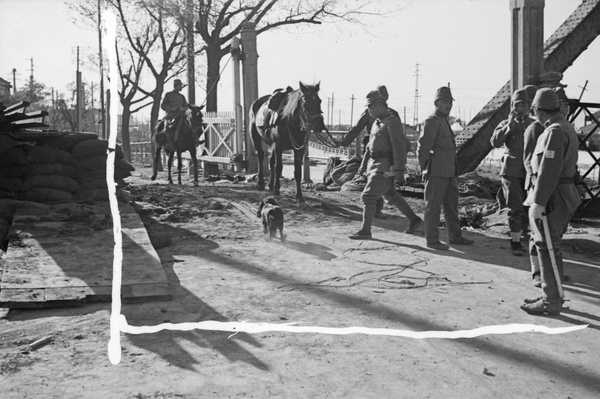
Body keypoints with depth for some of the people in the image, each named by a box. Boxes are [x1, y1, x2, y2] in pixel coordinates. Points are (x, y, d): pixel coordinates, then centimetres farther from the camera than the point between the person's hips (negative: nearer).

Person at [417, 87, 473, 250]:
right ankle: (432, 240, 4)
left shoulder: (444, 122, 18)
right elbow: (422, 146, -15)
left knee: (452, 205, 14)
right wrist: (425, 170, -10)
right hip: (436, 173, -9)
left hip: (449, 173, 9)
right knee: (433, 206, -2)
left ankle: (455, 236, 23)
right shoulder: (432, 121, -11)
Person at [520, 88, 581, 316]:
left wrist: (539, 202, -23)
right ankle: (552, 296, 24)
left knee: (547, 248, -4)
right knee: (549, 247, 16)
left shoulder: (555, 132, -17)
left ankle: (551, 302, 2)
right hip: (563, 195, 10)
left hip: (551, 198, -10)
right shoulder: (566, 128, 15)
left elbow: (549, 170, -23)